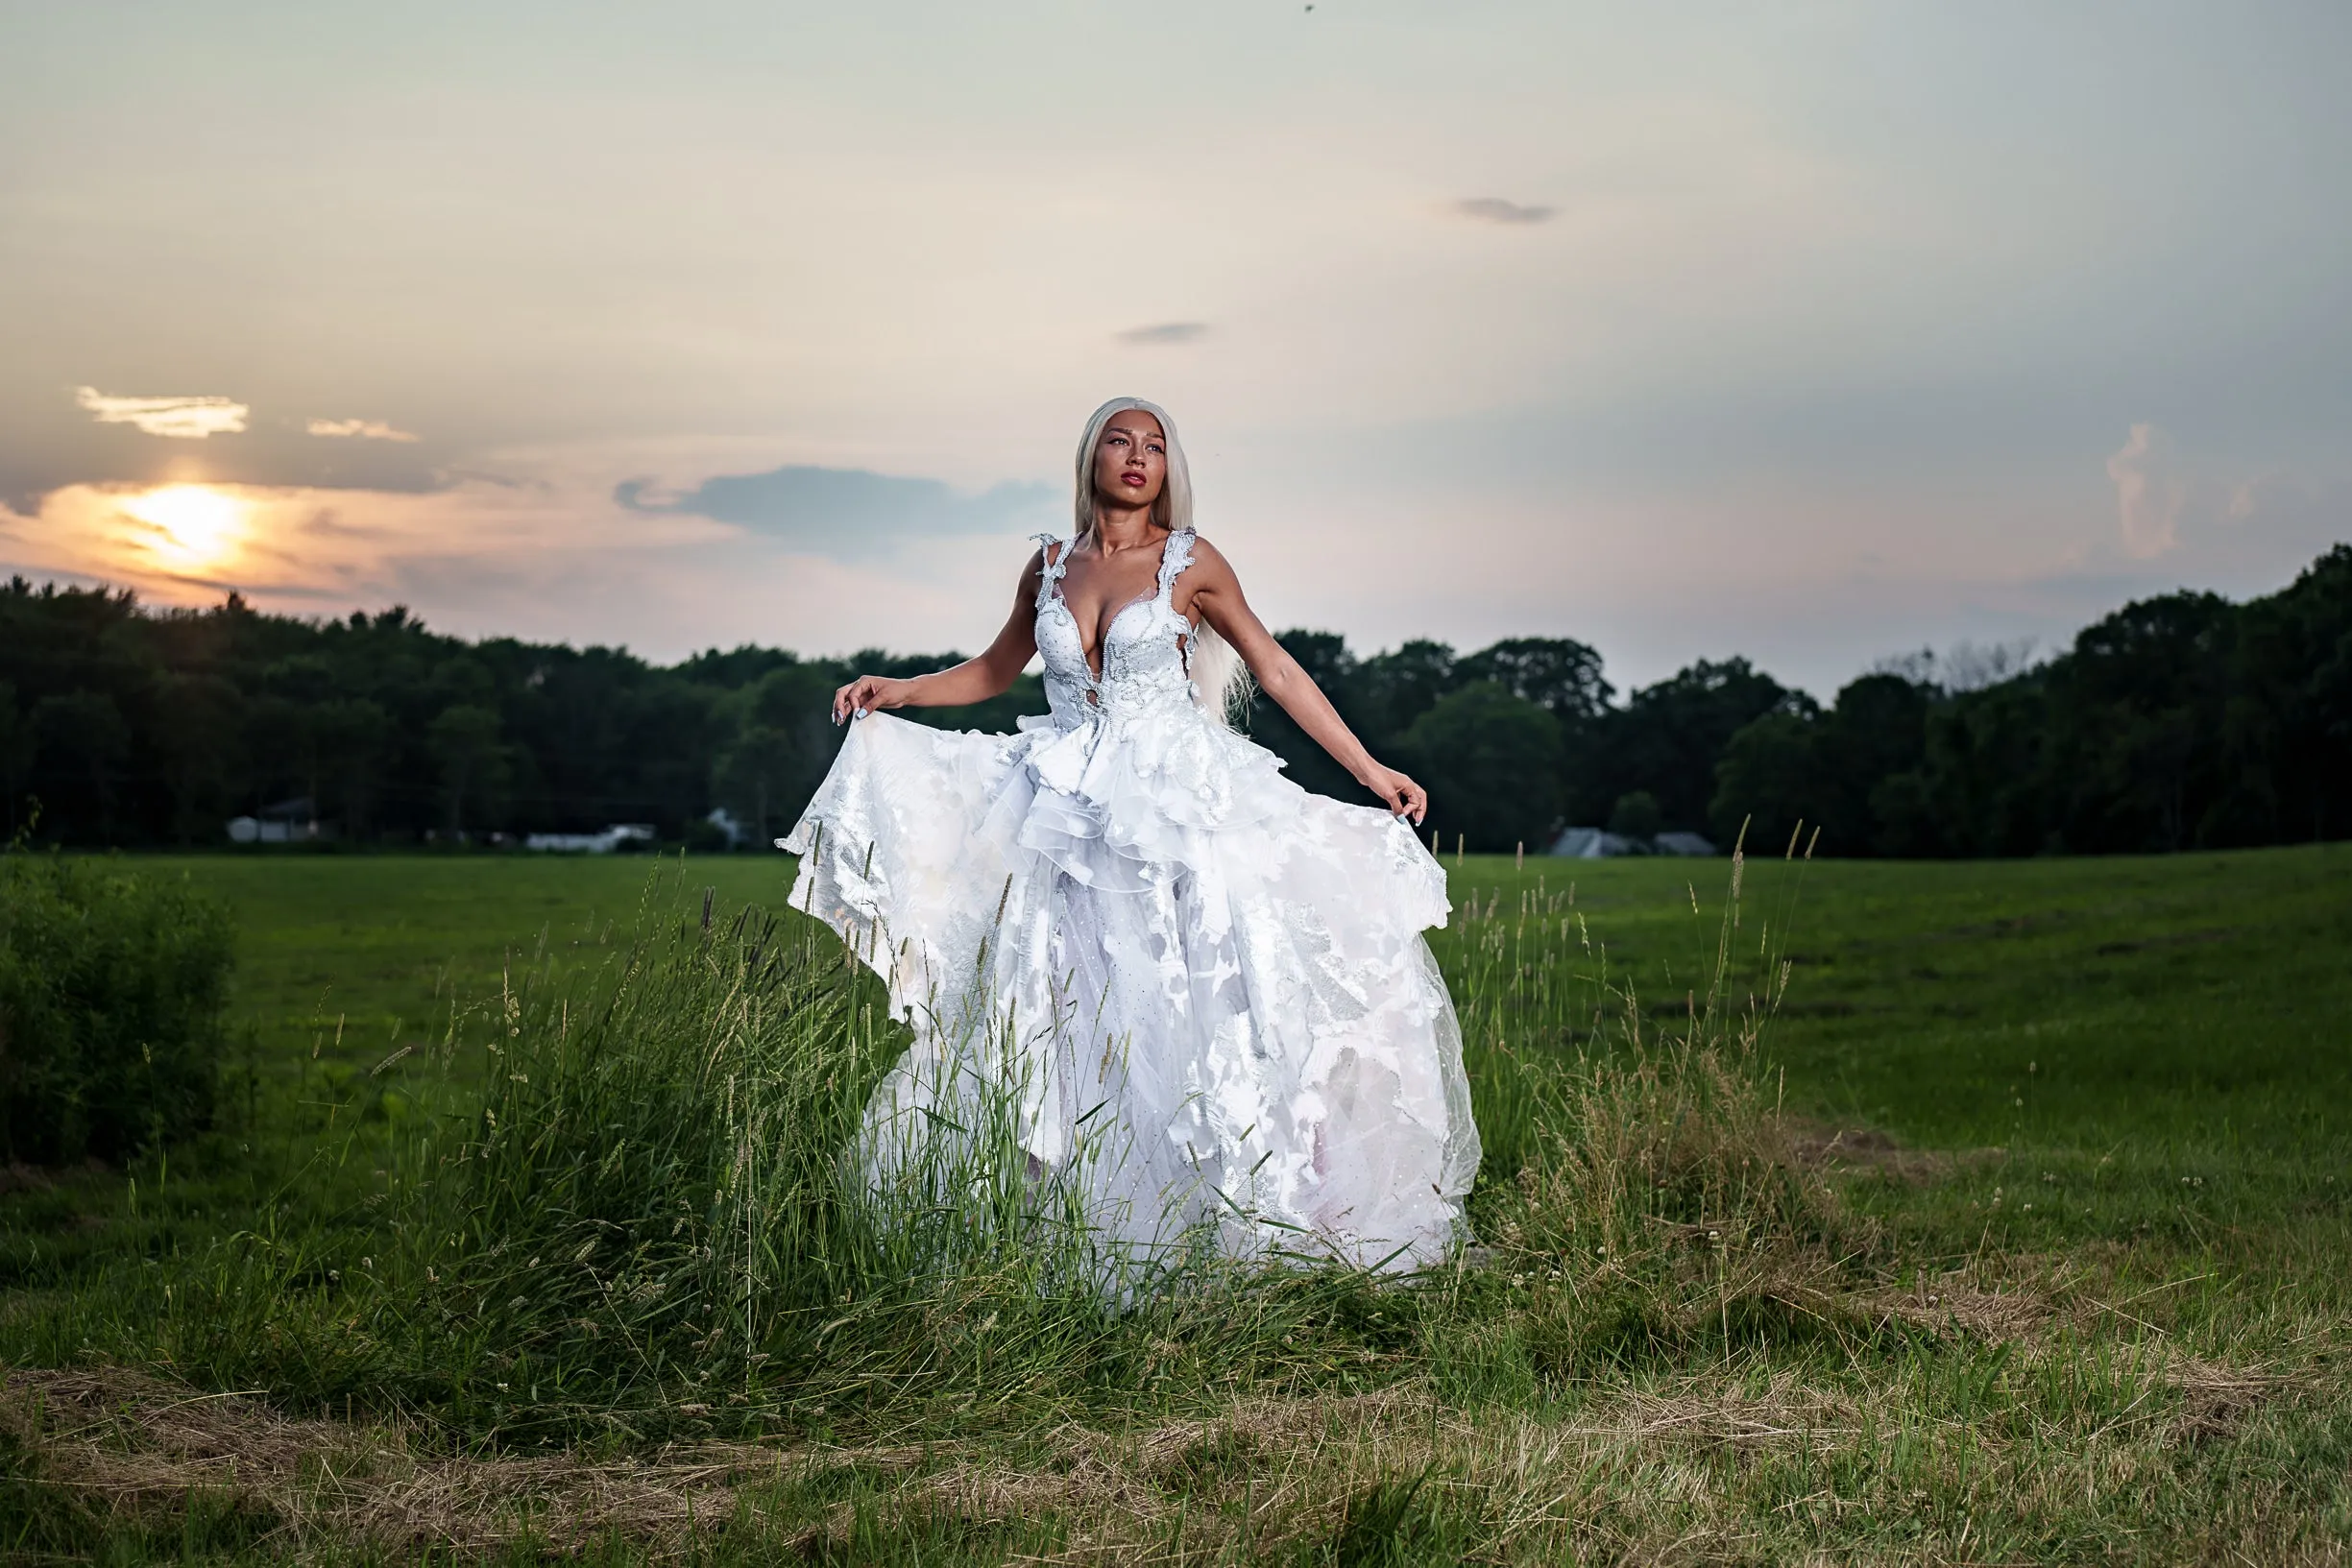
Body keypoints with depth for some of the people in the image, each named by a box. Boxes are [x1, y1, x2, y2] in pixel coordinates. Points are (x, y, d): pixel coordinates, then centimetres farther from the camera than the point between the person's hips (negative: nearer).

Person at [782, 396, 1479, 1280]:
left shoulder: (1190, 562, 1)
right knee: (1068, 1018, -3)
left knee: (1192, 1002, -11)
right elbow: (993, 671, 23)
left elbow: (1276, 671, 5)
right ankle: (1061, 1210, 1)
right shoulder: (1050, 565, 11)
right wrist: (895, 693, 9)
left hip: (1176, 805, -3)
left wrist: (1368, 769, 2)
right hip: (1069, 813, 3)